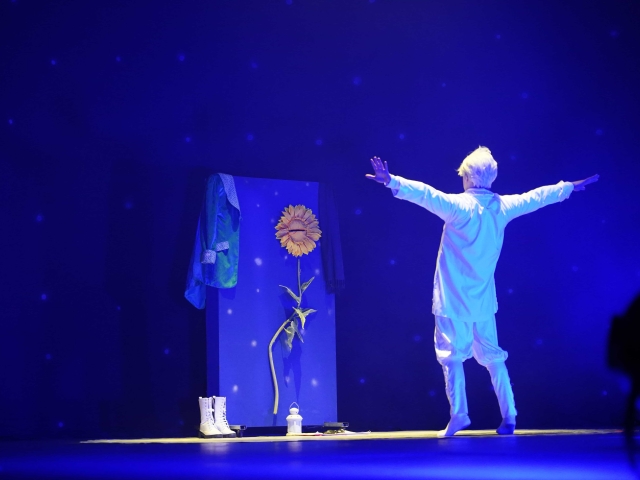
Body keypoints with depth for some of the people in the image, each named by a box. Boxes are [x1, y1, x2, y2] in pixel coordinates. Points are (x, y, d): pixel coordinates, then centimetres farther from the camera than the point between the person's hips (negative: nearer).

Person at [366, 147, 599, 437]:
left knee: (452, 355, -1)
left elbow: (426, 194, -27)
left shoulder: (459, 206, -12)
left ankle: (459, 415, -10)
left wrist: (392, 182, -34)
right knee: (492, 357, 12)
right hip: (484, 301, 5)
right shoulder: (503, 207, 5)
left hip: (454, 301, -5)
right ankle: (509, 416, 11)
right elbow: (537, 197, 19)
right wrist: (571, 187, 35)